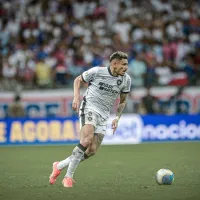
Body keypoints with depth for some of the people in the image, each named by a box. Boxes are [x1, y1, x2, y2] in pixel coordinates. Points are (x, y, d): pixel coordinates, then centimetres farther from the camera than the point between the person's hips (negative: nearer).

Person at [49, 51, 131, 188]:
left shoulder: (126, 80, 1)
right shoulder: (96, 72, -10)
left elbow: (122, 101, 15)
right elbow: (78, 80, 6)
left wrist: (117, 118, 2)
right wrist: (77, 97, -9)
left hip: (104, 115, 5)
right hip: (89, 108, -5)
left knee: (92, 151, -2)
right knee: (87, 139, -29)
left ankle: (60, 166, 17)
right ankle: (69, 176, -20)